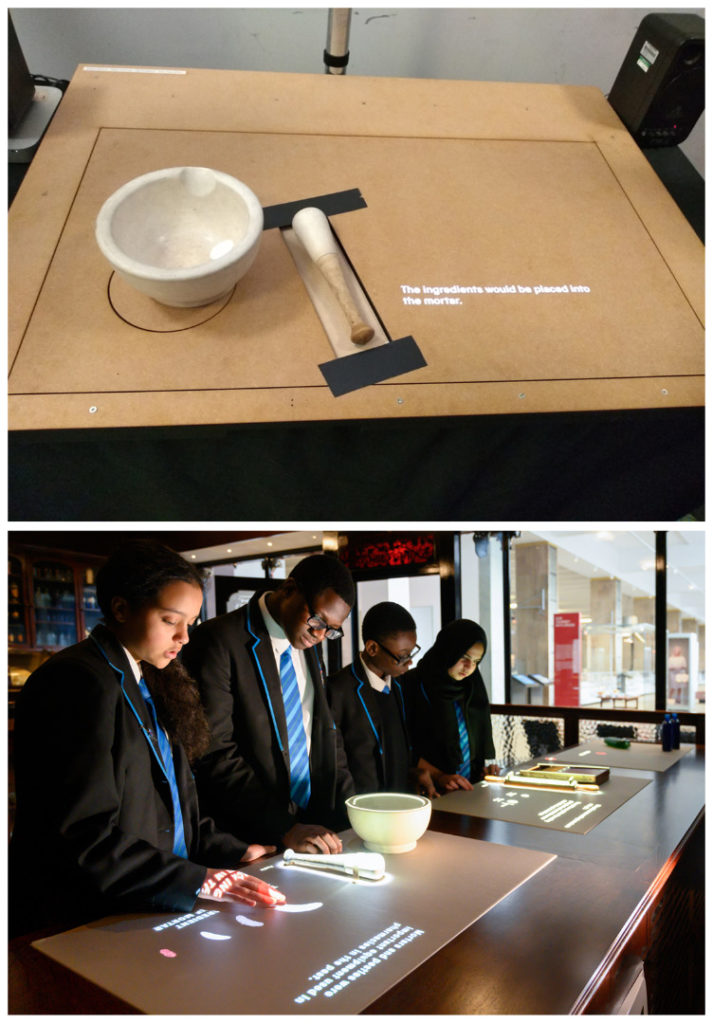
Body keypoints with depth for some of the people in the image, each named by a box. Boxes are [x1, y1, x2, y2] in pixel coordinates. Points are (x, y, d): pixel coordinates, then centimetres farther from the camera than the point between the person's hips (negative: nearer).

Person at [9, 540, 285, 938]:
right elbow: (84, 837, -19)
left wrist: (234, 852, 4)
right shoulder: (79, 682, -15)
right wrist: (199, 880, -20)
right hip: (83, 923, -8)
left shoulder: (149, 683, 14)